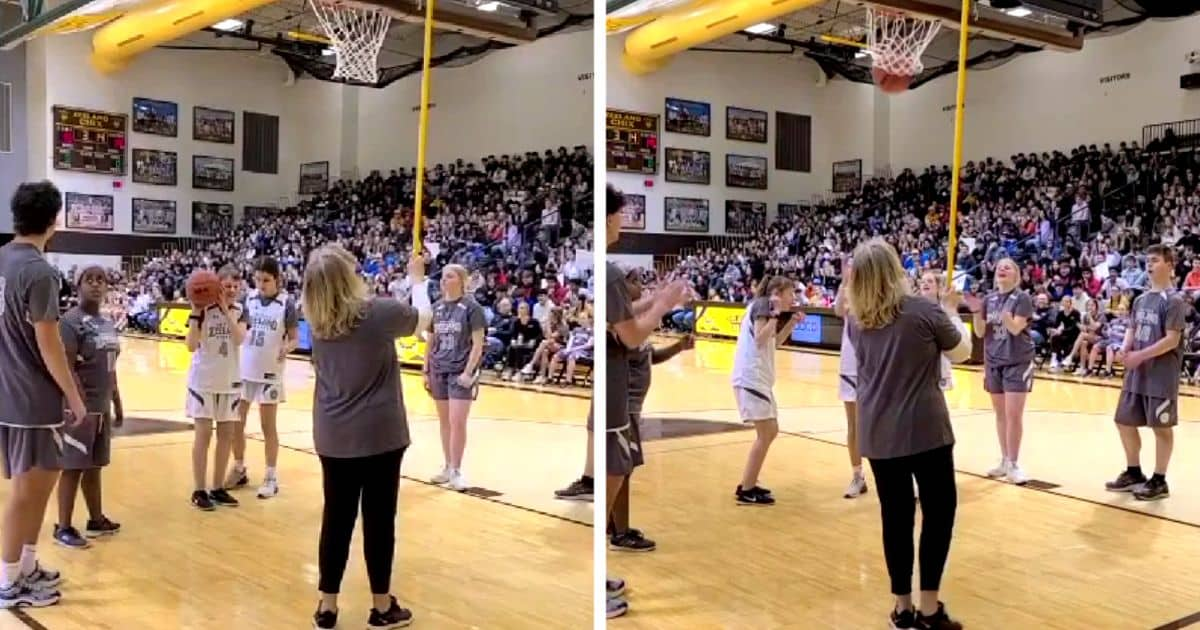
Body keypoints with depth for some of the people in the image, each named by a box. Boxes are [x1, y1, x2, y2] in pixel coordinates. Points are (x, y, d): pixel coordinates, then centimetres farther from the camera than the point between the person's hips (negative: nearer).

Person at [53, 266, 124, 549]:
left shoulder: (108, 323, 12)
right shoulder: (71, 321, -13)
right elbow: (66, 368, -19)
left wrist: (116, 403, 19)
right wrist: (81, 404, -24)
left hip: (102, 407, 8)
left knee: (94, 466, 16)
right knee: (73, 468, -2)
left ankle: (96, 520, 25)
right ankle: (63, 527, 6)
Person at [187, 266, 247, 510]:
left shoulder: (239, 311, 3)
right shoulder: (204, 310, -10)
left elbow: (240, 339, -15)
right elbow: (191, 346, -17)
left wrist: (226, 311, -20)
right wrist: (195, 313, -25)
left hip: (229, 380, 5)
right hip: (204, 380, -4)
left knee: (227, 434, 7)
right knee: (204, 434, -3)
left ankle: (218, 488, 17)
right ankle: (199, 491, 4)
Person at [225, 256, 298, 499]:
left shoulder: (286, 303, -9)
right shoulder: (248, 299, 0)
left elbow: (294, 337, -6)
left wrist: (287, 348, -26)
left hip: (269, 372, -4)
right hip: (242, 369, 4)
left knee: (268, 427, 5)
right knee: (235, 423, 11)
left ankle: (271, 476, 14)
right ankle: (239, 470, 28)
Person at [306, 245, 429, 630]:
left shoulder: (316, 320, 0)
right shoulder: (379, 312, -15)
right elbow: (423, 317, 5)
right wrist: (417, 279, 24)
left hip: (332, 437, 5)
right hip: (379, 434, -4)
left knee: (336, 518, 11)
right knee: (379, 519, 6)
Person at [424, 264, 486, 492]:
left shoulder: (471, 306, -7)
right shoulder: (437, 307, 8)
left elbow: (478, 344, -8)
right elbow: (431, 341, 14)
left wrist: (469, 372, -15)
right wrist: (426, 370, 11)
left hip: (461, 371, -5)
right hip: (438, 371, 5)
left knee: (457, 422, -8)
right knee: (444, 421, 11)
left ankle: (456, 470, 3)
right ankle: (448, 467, 21)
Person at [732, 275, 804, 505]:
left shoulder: (767, 308, 17)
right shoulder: (762, 304, -10)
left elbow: (774, 343, 24)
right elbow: (760, 340, -20)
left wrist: (792, 322, 15)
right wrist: (775, 314, -21)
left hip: (760, 378, 10)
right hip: (751, 378, -10)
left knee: (771, 432, 15)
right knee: (765, 434, -9)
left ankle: (749, 484, 21)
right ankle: (745, 491, -4)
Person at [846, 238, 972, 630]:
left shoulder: (855, 320, 2)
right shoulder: (923, 311, -11)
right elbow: (962, 353, 5)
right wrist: (951, 313, 21)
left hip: (877, 434, 4)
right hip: (925, 430, -4)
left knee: (895, 517, 10)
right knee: (939, 513, 8)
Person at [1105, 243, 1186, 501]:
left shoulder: (1174, 300, -11)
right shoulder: (1141, 299, 11)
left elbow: (1172, 340, -17)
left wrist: (1140, 355, -20)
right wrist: (1124, 349, -4)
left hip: (1161, 375, -8)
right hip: (1136, 374, 8)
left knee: (1161, 427, 1)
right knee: (1124, 422, 12)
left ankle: (1159, 481, 12)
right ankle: (1134, 473, 27)